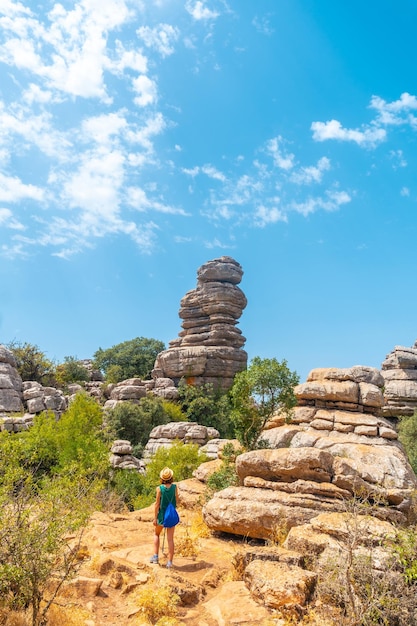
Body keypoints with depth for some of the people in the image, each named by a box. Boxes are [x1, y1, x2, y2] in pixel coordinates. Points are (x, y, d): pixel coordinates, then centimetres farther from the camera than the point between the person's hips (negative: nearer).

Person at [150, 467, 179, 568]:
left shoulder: (159, 488, -14)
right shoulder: (174, 487, -9)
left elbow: (157, 504, -11)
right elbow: (177, 501, -1)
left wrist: (155, 518, -4)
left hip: (162, 514, -1)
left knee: (157, 534, 23)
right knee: (170, 539, 7)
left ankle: (156, 556, 17)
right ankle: (170, 562, 7)